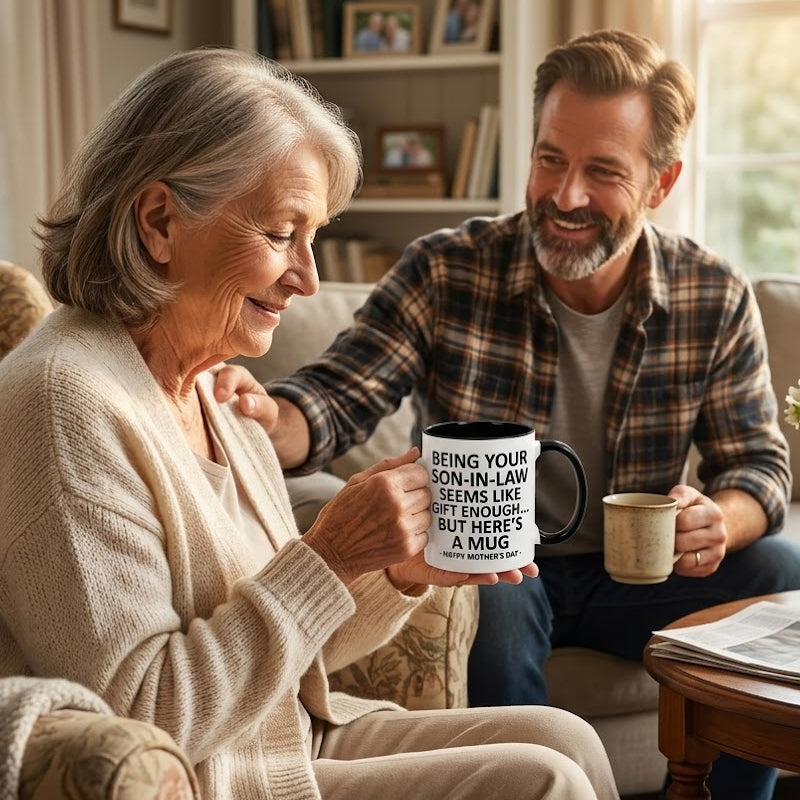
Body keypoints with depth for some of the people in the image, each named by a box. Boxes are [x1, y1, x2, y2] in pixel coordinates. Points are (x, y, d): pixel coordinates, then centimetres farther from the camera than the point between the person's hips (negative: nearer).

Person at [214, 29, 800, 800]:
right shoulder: (445, 271, -14)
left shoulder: (716, 298, -7)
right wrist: (267, 418, -44)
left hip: (633, 572, 3)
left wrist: (719, 521, -25)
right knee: (492, 592, -35)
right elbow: (337, 400, -20)